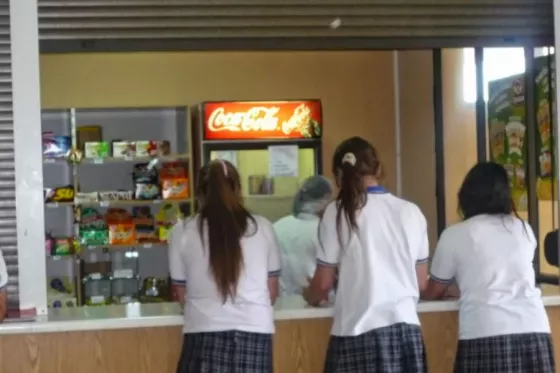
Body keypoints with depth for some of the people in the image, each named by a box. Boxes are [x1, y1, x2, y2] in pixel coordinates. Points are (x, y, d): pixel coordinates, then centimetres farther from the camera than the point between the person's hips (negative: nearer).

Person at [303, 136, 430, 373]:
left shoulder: (338, 212, -3)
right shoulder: (411, 212, 6)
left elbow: (323, 283, 1)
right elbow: (421, 281, 11)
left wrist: (309, 295, 24)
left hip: (358, 329, -3)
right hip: (405, 326, 3)